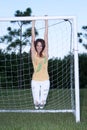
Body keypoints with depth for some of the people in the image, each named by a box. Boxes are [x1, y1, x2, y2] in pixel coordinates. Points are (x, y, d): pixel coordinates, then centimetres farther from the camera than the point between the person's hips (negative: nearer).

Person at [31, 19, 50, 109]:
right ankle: (37, 105, 33)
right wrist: (33, 24, -2)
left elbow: (46, 38, 2)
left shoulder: (45, 54, 3)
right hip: (35, 81, -1)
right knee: (36, 102, 0)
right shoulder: (34, 54, 1)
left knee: (42, 101, 3)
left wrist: (46, 23, 1)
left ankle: (41, 104, 36)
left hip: (45, 80, 1)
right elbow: (33, 39, -1)